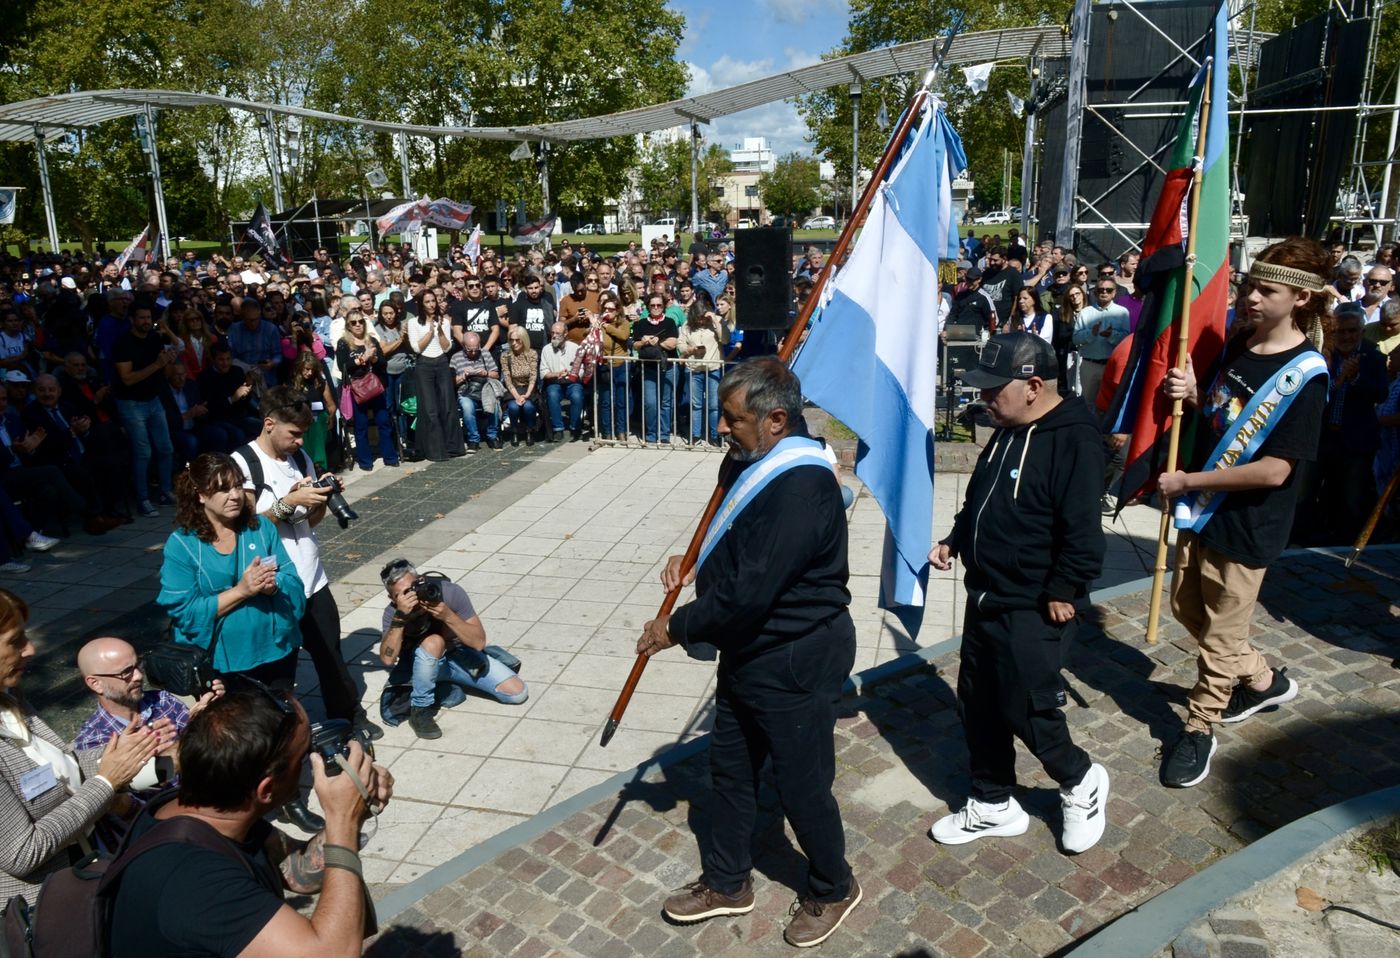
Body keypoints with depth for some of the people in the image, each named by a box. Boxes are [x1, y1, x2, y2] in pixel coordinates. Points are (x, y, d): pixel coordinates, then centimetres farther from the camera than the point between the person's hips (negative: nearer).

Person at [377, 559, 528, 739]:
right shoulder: (393, 612, -23)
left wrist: (448, 616, -40)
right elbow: (387, 659, -38)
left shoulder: (450, 592, -25)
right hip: (421, 664, -2)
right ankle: (420, 709, -19)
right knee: (433, 642, -38)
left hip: (459, 655, 2)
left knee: (518, 692, -10)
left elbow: (479, 642, -26)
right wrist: (400, 616, -46)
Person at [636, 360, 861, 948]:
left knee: (802, 787, 10)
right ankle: (726, 883, 43)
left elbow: (749, 591, -30)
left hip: (795, 663, -9)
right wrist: (696, 564, 0)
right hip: (749, 652, 10)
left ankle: (833, 890, 38)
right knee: (730, 771, 21)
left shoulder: (801, 487, -30)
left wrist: (677, 628, -17)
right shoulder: (760, 465, 2)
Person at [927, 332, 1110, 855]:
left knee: (1025, 710, 1)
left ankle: (1081, 783, 31)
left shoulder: (1075, 440, -21)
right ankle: (994, 804, 33)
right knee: (977, 703, 15)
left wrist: (1063, 593, -20)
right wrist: (955, 541, 10)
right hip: (986, 597, 9)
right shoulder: (1008, 431, 8)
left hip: (1033, 609, -9)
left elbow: (1083, 531, -24)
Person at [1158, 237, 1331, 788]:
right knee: (1187, 609, 21)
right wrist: (1191, 393, -5)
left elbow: (1273, 471, -24)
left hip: (1246, 524, -8)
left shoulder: (1304, 374, -19)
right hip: (1201, 506, 8)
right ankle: (1262, 681, 43)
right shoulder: (1238, 346, 3)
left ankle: (1199, 727, 27)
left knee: (1221, 634, 8)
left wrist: (1186, 481, -19)